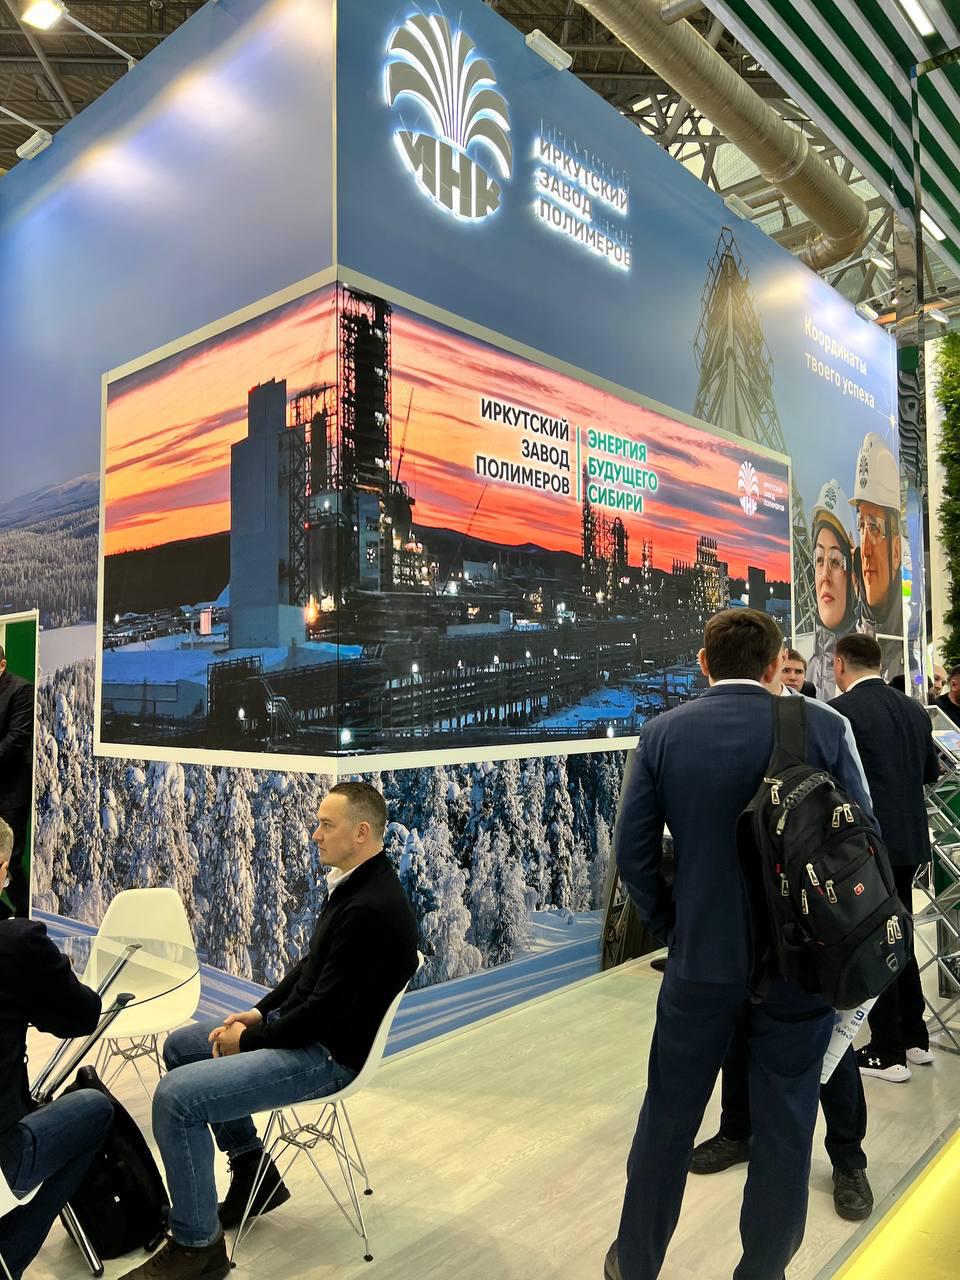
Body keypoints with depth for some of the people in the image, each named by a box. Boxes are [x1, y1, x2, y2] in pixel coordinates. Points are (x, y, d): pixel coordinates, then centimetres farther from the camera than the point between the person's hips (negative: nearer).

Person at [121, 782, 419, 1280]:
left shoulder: (371, 909, -28)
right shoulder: (352, 884, 3)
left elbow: (325, 1010, -26)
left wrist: (250, 1040, -12)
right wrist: (260, 1011, 3)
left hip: (328, 1053, -11)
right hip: (300, 1023, 11)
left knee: (176, 1096, -20)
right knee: (181, 1045, 20)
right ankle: (253, 1170, 27)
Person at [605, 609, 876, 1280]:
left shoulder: (661, 734, -8)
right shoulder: (824, 727, -10)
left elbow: (633, 850, -6)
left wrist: (671, 924, 7)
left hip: (701, 958, 1)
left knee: (667, 1119, 17)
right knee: (785, 1123, 17)